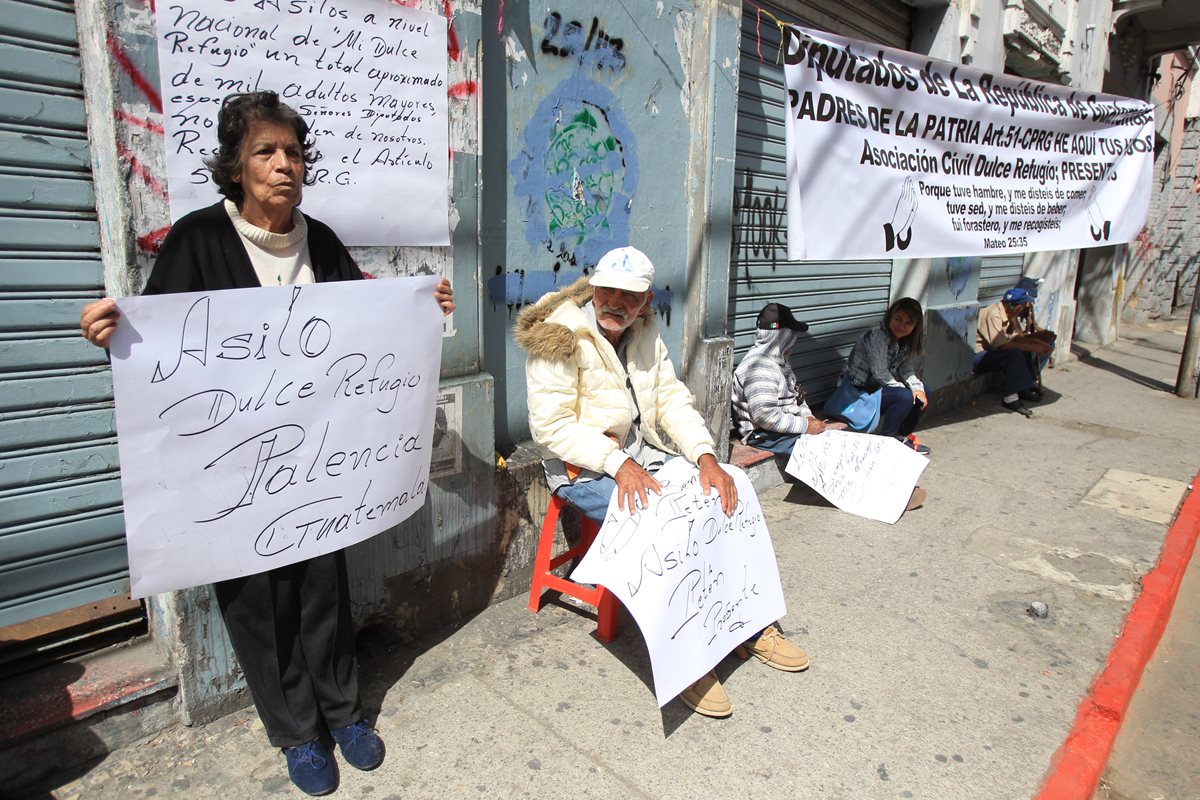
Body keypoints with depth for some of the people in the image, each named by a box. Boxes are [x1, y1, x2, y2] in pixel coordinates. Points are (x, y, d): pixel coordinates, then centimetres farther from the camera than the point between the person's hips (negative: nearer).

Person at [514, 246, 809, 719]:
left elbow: (672, 400, 3)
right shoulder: (559, 339, -15)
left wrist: (705, 457, -13)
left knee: (724, 498, -7)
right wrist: (618, 464, -29)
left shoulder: (645, 334, 6)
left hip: (641, 452, 7)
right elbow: (550, 425, -20)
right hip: (581, 468, -7)